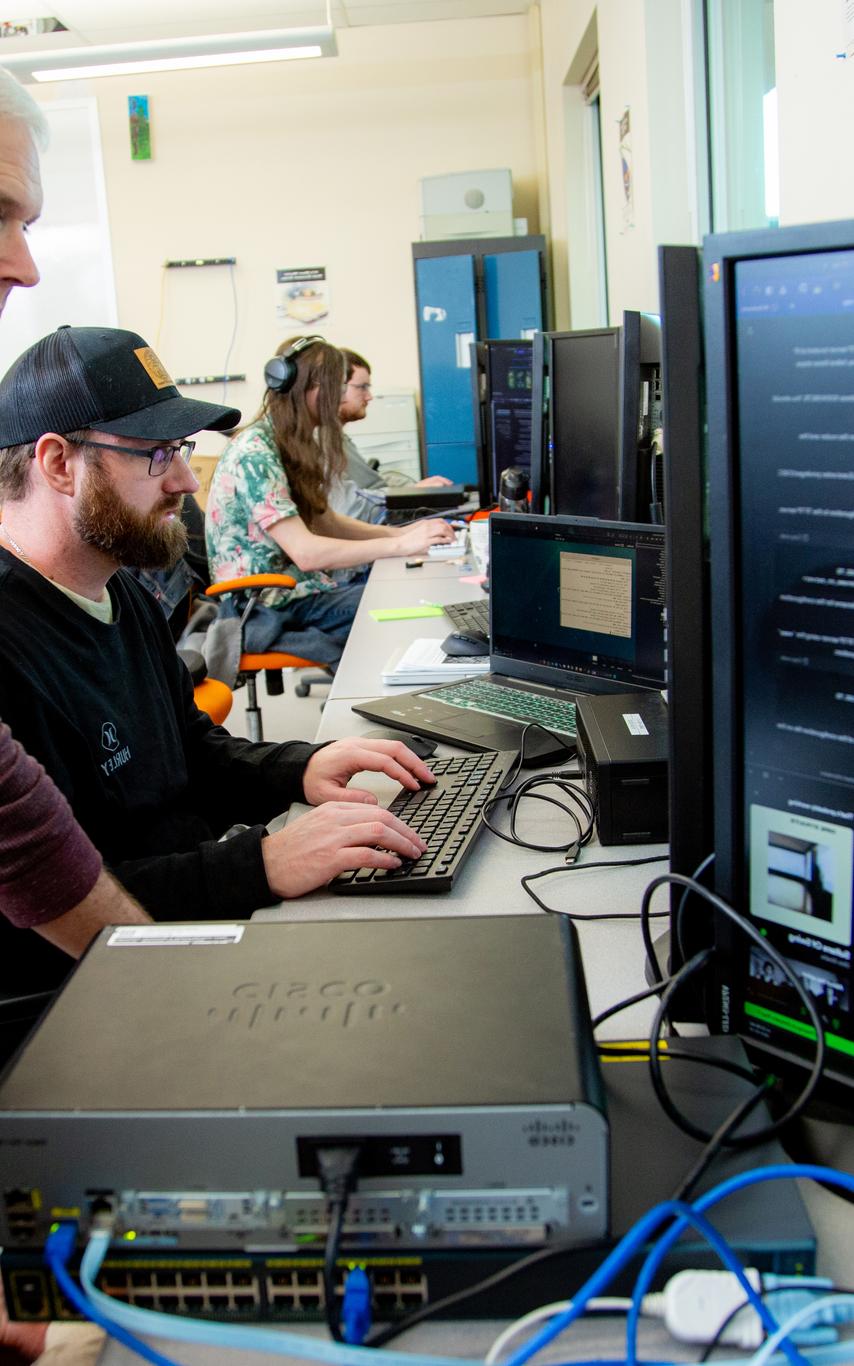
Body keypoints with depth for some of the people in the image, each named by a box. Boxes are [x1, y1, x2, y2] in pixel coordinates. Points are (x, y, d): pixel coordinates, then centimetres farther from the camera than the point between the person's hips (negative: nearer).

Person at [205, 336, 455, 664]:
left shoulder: (294, 445, 11)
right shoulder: (255, 453, -19)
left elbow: (325, 521, 16)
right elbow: (305, 552, -26)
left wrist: (399, 532, 1)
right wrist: (401, 545, -26)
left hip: (292, 583, 9)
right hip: (262, 607, -9)